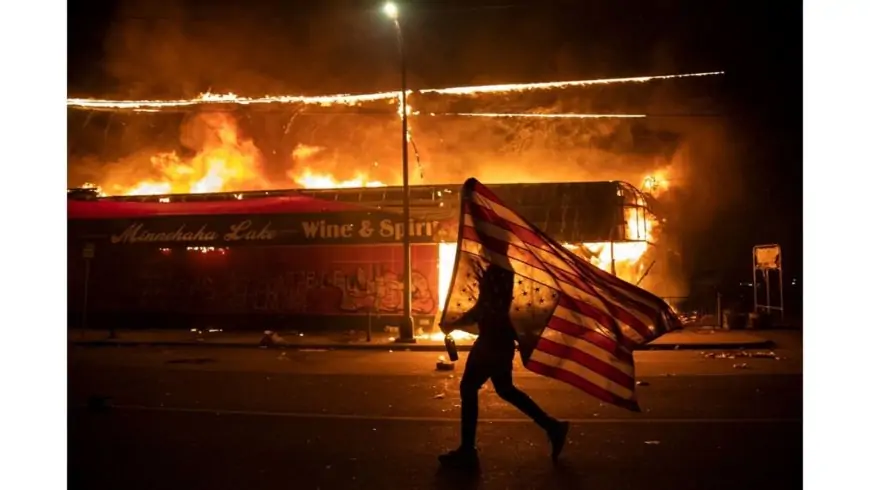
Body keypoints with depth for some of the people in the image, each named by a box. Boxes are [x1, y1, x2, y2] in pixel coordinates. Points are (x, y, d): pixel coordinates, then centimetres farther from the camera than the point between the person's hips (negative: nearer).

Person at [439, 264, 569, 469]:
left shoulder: (495, 271, -18)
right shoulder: (502, 269, 11)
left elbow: (484, 308, -21)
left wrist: (454, 324, -12)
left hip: (492, 340, -10)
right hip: (499, 339, 10)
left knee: (468, 388, -2)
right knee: (505, 389, 19)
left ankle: (467, 451, 4)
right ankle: (552, 428, 24)